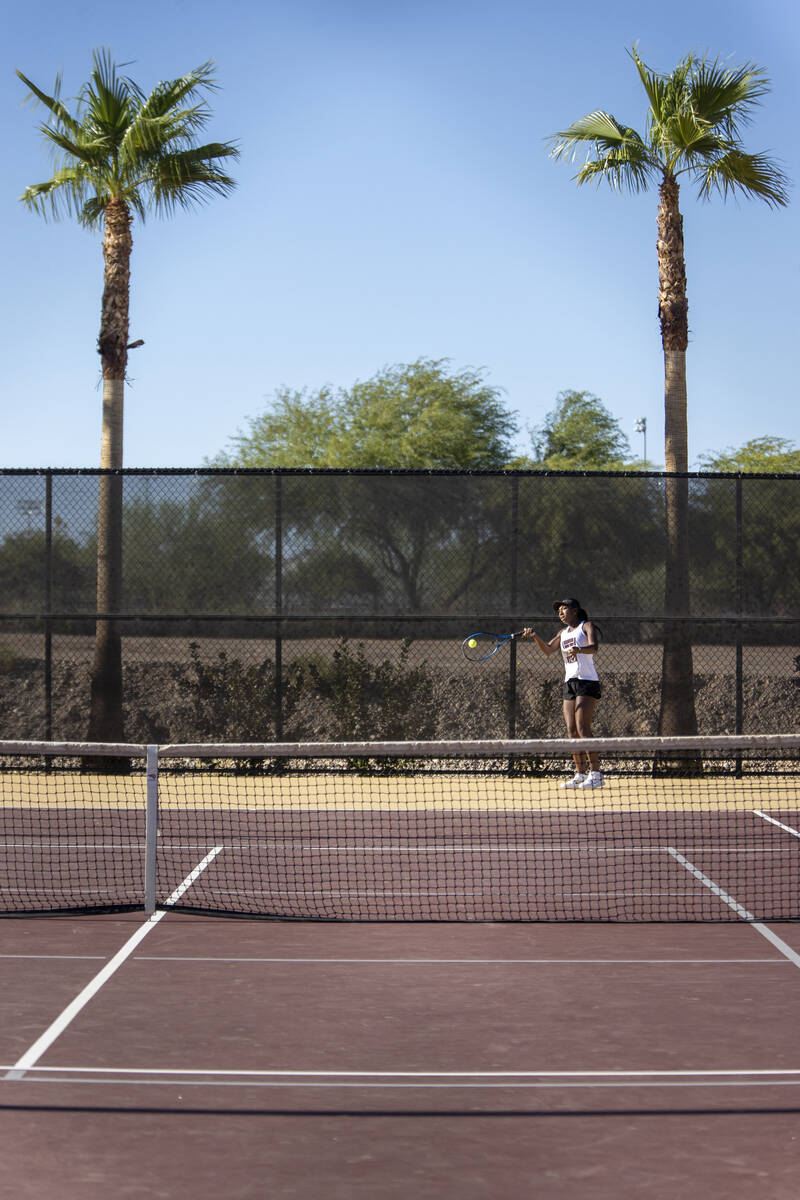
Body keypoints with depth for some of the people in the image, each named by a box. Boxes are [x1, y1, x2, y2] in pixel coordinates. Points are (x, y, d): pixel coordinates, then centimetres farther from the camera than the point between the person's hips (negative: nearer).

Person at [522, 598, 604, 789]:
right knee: (571, 731, 1)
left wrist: (579, 649, -39)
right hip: (569, 682, 7)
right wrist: (535, 636, -6)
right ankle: (580, 774, 5)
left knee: (582, 728, -16)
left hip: (587, 681, -7)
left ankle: (596, 774, -17)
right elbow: (548, 649, 11)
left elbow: (594, 646, -18)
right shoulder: (563, 633, 21)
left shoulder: (587, 626, 0)